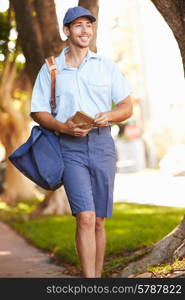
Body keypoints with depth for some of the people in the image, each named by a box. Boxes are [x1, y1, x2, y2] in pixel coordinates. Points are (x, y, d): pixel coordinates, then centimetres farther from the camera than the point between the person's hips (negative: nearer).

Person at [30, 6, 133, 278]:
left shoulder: (107, 66, 12)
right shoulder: (50, 69, 8)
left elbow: (127, 107, 11)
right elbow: (38, 112, 7)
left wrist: (109, 116, -12)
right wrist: (63, 127, -13)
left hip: (102, 144, 2)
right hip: (70, 147, -2)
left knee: (98, 221, 6)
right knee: (85, 217, -16)